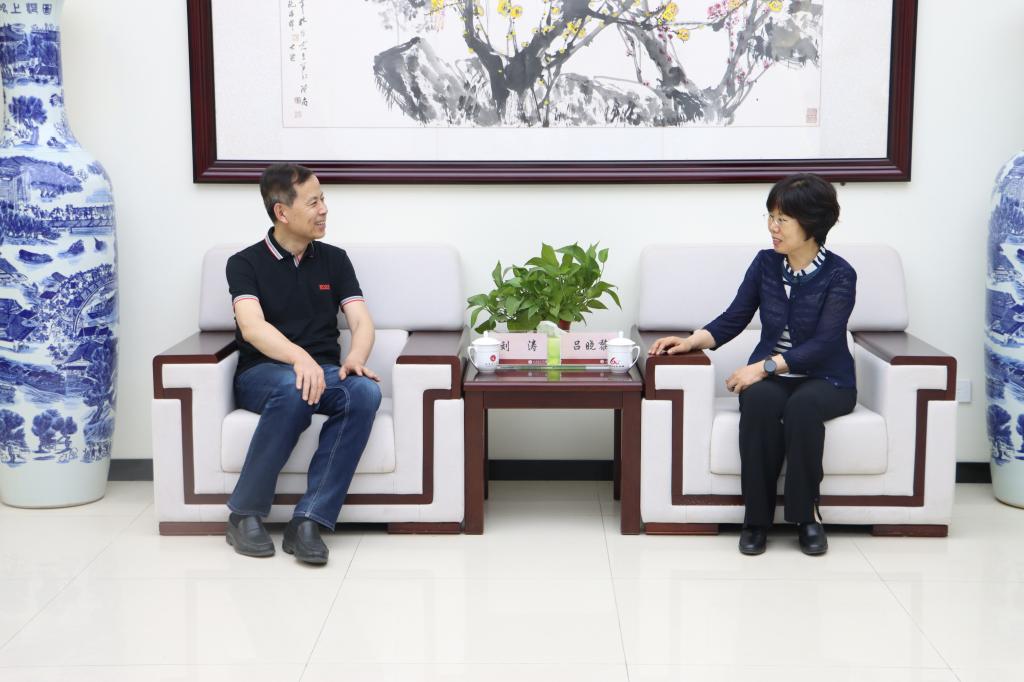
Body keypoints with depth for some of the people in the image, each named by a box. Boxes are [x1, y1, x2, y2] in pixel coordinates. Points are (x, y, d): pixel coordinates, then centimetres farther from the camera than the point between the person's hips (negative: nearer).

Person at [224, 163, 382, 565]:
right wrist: (299, 357, -36)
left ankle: (308, 521, -33)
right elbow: (252, 327, -16)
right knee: (294, 390, -39)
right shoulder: (245, 263, 2)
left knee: (365, 391, -32)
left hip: (324, 373, 3)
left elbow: (361, 321, 4)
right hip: (263, 373, -3)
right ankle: (245, 515, -23)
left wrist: (355, 358, -21)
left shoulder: (334, 260, 14)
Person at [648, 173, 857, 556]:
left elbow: (823, 343, -19)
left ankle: (806, 514, -19)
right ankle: (757, 518, -24)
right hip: (771, 377, 3)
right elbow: (732, 320, 4)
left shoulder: (839, 275, -10)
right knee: (759, 402, -34)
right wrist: (691, 341, -15)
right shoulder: (766, 263, 2)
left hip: (825, 379, -3)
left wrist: (765, 366, -29)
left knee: (802, 407, -38)